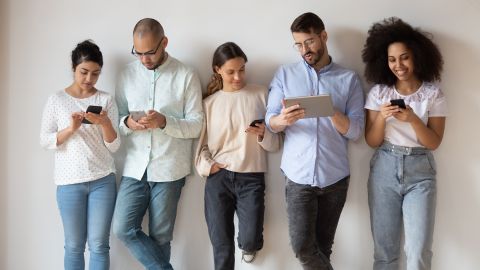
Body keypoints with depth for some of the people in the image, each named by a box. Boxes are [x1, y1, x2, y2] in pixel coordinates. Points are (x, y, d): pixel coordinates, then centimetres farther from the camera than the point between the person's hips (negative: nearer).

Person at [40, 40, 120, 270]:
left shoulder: (106, 99, 2)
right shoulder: (57, 100, 1)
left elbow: (114, 146, -1)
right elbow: (45, 140, -2)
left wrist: (105, 123, -20)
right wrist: (71, 128, -18)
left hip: (103, 180, 0)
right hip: (69, 182, 0)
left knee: (99, 245, 4)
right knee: (74, 246, 8)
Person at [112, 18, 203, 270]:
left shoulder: (186, 76, -5)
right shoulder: (128, 74, 6)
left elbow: (196, 125, -5)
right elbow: (117, 117, 10)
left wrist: (164, 122, -23)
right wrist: (127, 123, -14)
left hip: (169, 170, -3)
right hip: (135, 168, 4)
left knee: (160, 236, 5)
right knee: (123, 229, -3)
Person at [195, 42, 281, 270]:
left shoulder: (261, 95, 4)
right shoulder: (209, 103, 8)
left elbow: (275, 144, 6)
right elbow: (202, 144, 11)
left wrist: (263, 134, -13)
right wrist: (206, 165, -7)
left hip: (251, 177, -1)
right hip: (218, 178, 1)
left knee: (250, 240, -8)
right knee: (222, 246, 0)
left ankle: (249, 244, 29)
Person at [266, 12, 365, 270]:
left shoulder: (349, 79, 3)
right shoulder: (285, 74, 6)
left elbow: (356, 130, -2)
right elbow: (270, 121, 2)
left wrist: (332, 112, -21)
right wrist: (283, 119, -21)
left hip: (335, 176, 0)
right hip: (298, 175, 0)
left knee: (323, 245, 11)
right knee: (302, 246, -8)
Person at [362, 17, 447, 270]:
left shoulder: (433, 94, -2)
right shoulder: (379, 92, 1)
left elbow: (434, 143, -6)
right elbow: (372, 141, 0)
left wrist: (412, 119, -22)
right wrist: (382, 117, -19)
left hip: (420, 172, -1)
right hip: (384, 169, 1)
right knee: (385, 248, 7)